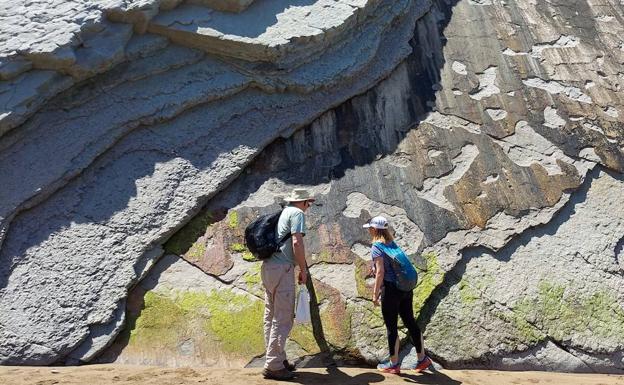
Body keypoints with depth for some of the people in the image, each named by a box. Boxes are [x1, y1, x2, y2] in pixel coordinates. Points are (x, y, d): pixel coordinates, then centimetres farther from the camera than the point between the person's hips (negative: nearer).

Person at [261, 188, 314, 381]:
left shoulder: (282, 212, 21)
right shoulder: (297, 213, -3)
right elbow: (297, 243, -14)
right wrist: (303, 270, -7)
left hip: (268, 266, 9)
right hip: (282, 268, -9)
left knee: (271, 317, 12)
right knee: (283, 319, -5)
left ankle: (277, 359, 21)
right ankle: (273, 365, -3)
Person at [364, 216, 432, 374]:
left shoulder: (377, 246, -10)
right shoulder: (393, 244, 12)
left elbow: (380, 272, -16)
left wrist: (375, 294, -9)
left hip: (391, 290, -7)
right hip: (406, 289, 7)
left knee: (391, 327, 5)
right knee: (410, 322, 15)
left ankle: (393, 364, 18)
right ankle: (422, 359, 24)